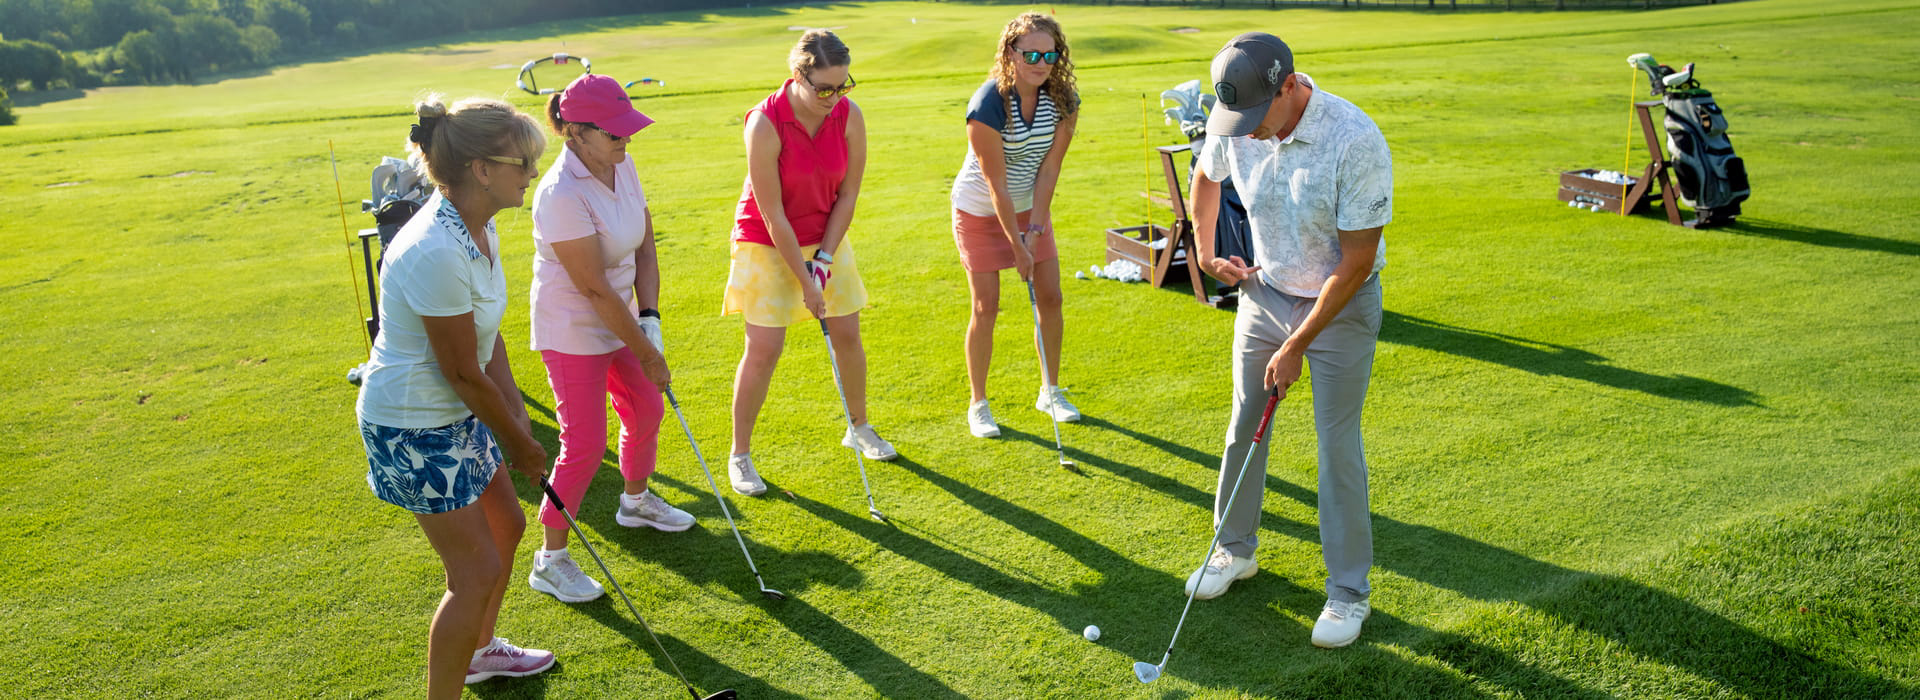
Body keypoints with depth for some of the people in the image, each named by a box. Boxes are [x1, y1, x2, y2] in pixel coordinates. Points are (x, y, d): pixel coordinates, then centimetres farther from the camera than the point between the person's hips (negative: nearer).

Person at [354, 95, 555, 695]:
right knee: (477, 569, -2)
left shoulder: (477, 227, -2)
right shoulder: (436, 253, -31)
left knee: (506, 526, 23)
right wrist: (519, 444, -10)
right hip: (414, 427, -10)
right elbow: (463, 373, -23)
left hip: (458, 413, 10)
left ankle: (480, 649, 46)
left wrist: (516, 411, 0)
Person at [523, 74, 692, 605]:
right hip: (574, 333, -8)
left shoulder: (622, 166, -4)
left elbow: (645, 247, 1)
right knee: (585, 444, -4)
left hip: (620, 320, 8)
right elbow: (595, 289, -26)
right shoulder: (562, 195, -29)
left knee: (647, 411, 20)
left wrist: (649, 318, -9)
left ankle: (636, 501, 48)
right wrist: (648, 354, -18)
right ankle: (550, 560, 13)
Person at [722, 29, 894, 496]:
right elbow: (772, 214, -23)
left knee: (848, 335, 9)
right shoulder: (765, 124, -26)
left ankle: (859, 428, 33)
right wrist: (805, 281, -19)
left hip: (826, 238, 5)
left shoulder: (849, 116, -13)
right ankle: (740, 455, 10)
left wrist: (825, 257, -10)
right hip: (768, 244, -4)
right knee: (764, 349, -6)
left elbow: (848, 194, -4)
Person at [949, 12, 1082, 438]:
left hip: (1031, 206, 5)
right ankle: (978, 405, 12)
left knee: (1050, 297, 5)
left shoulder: (1062, 100, -13)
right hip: (980, 211, -5)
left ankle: (1050, 391, 23)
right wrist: (1017, 246, -20)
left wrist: (1035, 228, -15)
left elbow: (1049, 169, -10)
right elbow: (997, 184, -24)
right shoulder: (988, 105, -28)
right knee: (986, 306, -3)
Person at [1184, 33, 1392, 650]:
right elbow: (1206, 178, 13)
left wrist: (1296, 346, -20)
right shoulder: (1235, 125, -13)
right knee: (1243, 427, 11)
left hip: (1341, 304, -5)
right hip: (1264, 292, 5)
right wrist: (1206, 252, 9)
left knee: (1337, 444, -2)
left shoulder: (1355, 142, -29)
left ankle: (1349, 591, 12)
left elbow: (1356, 260, -23)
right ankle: (1235, 549, 31)